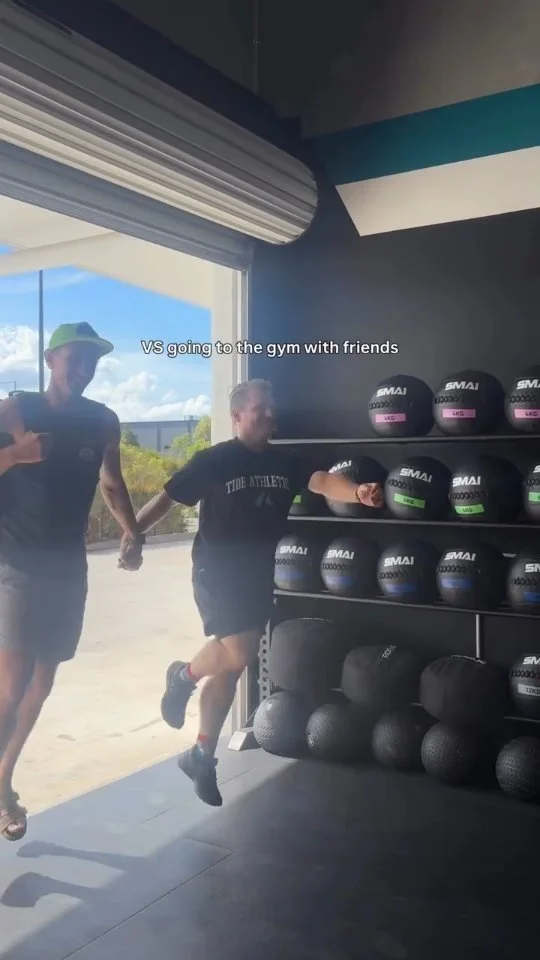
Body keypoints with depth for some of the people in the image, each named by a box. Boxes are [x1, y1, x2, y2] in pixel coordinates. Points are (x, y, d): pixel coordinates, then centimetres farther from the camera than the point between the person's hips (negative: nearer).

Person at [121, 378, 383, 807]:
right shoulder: (213, 460, -8)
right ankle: (183, 676, 12)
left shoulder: (285, 461, 3)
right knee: (238, 653, -20)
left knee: (229, 666, 10)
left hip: (258, 574, 5)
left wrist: (358, 493, -34)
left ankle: (201, 756, 24)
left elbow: (324, 481, -13)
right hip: (216, 570, -5)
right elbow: (168, 496, -8)